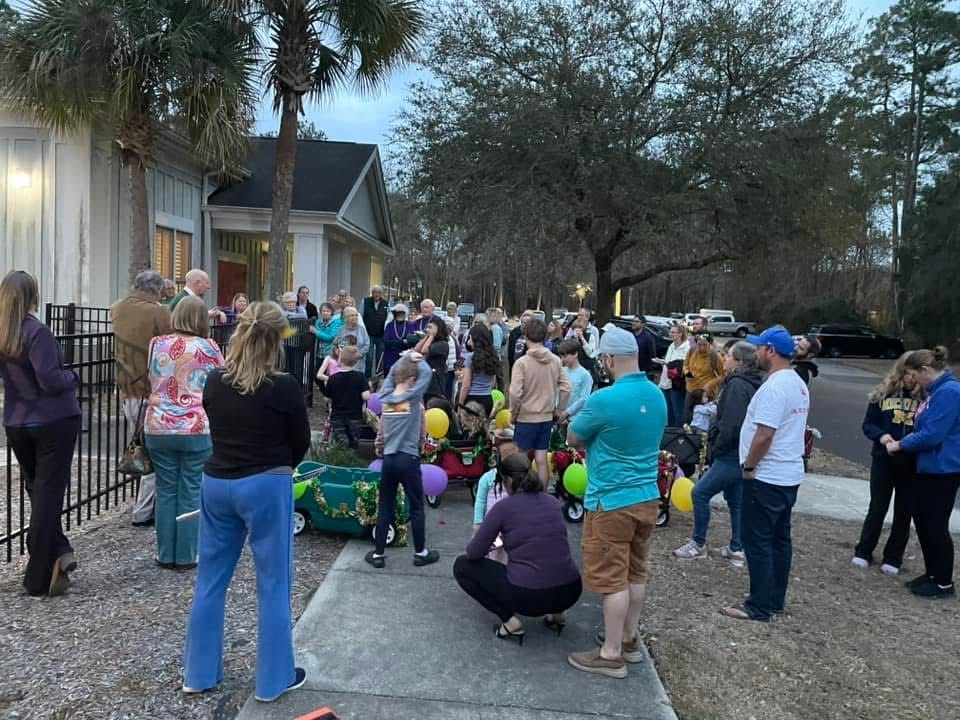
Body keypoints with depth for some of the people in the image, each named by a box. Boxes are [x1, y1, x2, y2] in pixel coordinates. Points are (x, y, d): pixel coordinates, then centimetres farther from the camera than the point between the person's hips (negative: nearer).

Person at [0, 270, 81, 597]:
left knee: (36, 490, 18)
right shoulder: (36, 332, -18)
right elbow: (51, 380, -21)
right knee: (49, 493, 1)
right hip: (54, 421, -5)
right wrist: (71, 376, -4)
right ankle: (40, 579, 4)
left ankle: (57, 552, 13)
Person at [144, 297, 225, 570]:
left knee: (165, 492, 11)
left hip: (159, 428, 3)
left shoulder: (157, 344, 3)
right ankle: (185, 557, 11)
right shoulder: (207, 348, -6)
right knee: (191, 493, 6)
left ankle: (165, 555, 19)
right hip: (196, 429, -3)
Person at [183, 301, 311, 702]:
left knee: (211, 578, 16)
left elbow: (218, 429, 11)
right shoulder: (284, 387, -14)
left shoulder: (214, 382, 0)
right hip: (266, 487, -5)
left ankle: (199, 672, 28)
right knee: (273, 584, 7)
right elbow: (301, 442, -2)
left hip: (217, 483, 5)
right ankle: (274, 678, 17)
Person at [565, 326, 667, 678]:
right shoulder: (657, 396, 2)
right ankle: (629, 640, 33)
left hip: (612, 501, -8)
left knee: (612, 578, 3)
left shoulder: (605, 399, -22)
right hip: (647, 496, 8)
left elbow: (573, 438, -6)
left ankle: (611, 655, 13)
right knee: (635, 572, 19)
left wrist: (587, 429, 11)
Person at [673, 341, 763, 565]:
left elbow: (731, 424, -24)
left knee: (700, 493, -3)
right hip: (740, 453, 10)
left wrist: (717, 448, -12)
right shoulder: (752, 384, 13)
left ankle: (698, 544, 7)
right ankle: (737, 549, 21)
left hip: (732, 454, -10)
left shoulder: (737, 385, -18)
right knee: (736, 500, 15)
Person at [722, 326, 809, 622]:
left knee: (758, 540, -2)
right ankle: (775, 600, 24)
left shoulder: (774, 386, -21)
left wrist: (748, 466, -13)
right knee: (779, 538, 15)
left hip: (767, 477, -10)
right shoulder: (799, 384, 11)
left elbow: (764, 434, -25)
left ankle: (760, 606, 4)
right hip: (789, 474, 10)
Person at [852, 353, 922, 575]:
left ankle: (893, 558, 23)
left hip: (912, 464, 0)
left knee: (904, 513, 10)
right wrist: (881, 435, -18)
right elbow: (868, 424, 1)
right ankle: (863, 552, 23)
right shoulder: (883, 393, -1)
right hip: (884, 460, 0)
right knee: (877, 508, 10)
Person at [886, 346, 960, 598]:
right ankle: (932, 573, 29)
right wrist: (902, 442, 5)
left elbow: (931, 435, -24)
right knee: (922, 519, 16)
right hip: (930, 468, 10)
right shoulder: (938, 390, 11)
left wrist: (900, 445, -11)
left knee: (936, 525, 0)